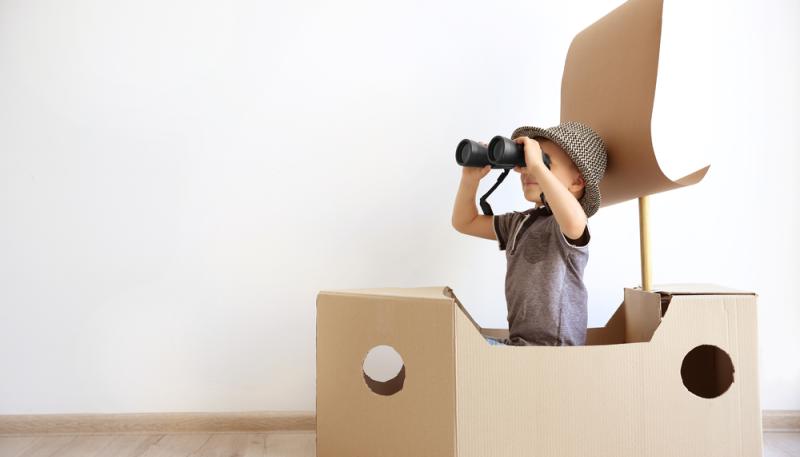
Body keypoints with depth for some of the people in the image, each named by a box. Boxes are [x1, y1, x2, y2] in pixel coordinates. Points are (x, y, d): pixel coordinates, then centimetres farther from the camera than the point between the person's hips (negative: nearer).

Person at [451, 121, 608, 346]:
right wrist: (470, 178, 0)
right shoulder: (520, 222, 11)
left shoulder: (564, 225, -16)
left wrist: (538, 166, -35)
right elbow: (465, 222, 17)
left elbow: (575, 221, -42)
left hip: (553, 350, -8)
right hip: (516, 342, 8)